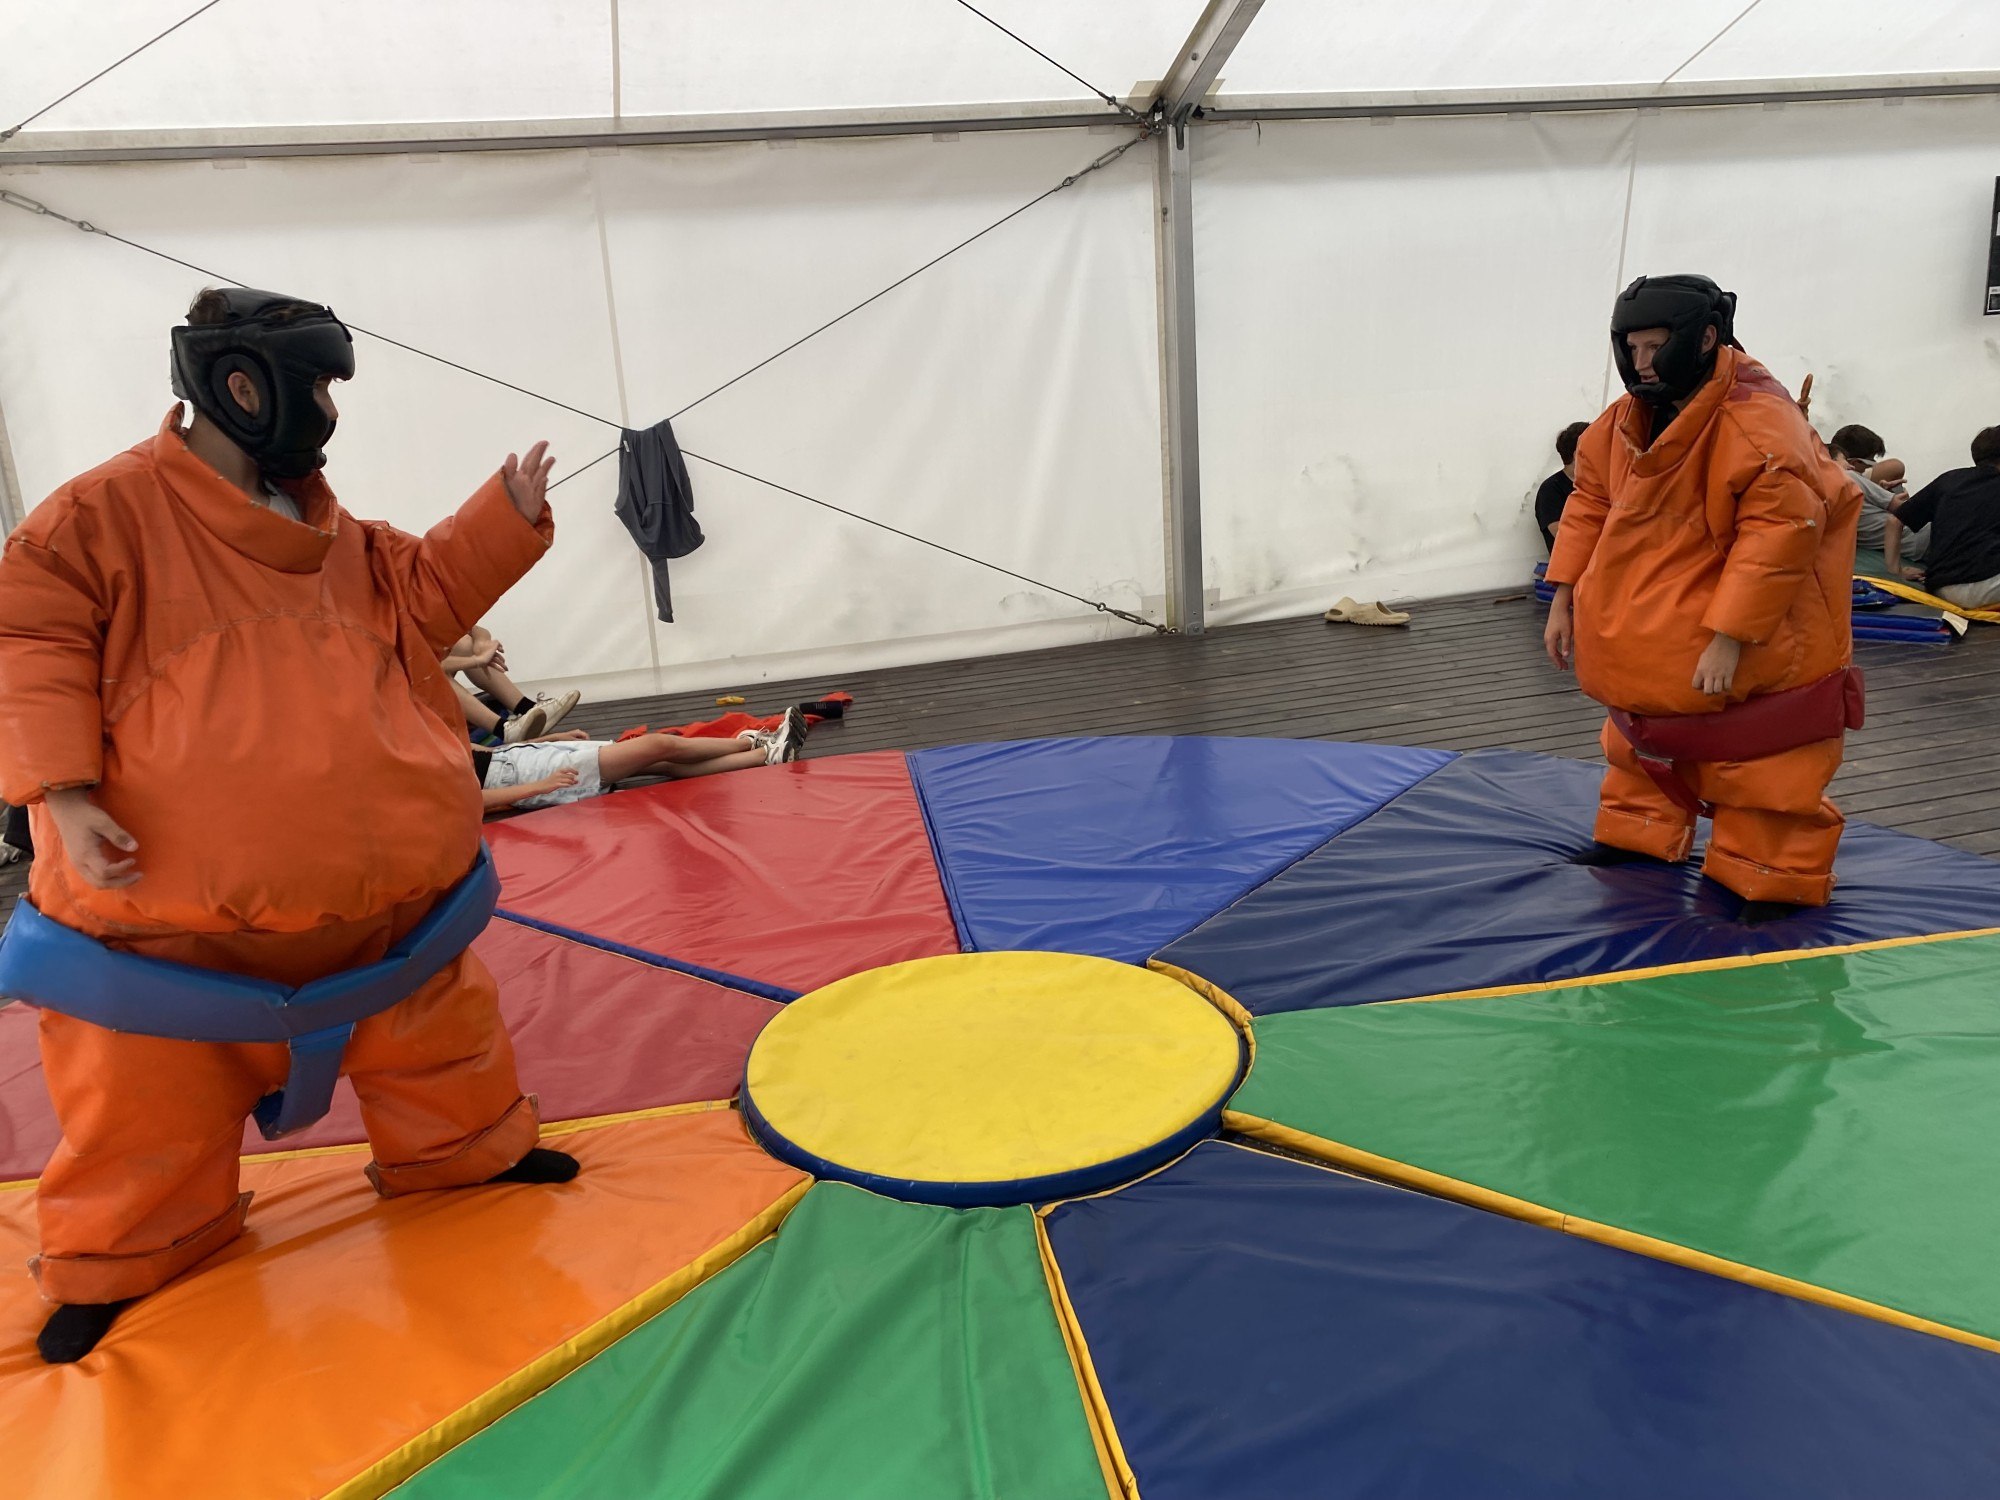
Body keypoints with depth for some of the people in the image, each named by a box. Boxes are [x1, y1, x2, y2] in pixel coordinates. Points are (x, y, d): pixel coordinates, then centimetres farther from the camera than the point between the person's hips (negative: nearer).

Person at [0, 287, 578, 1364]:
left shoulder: (332, 531, 10)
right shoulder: (108, 511, -9)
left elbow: (420, 595, 19)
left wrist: (508, 514, 10)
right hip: (170, 899, -5)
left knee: (429, 1023, 18)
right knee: (148, 1095, 7)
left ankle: (464, 1151, 41)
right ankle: (119, 1259, 30)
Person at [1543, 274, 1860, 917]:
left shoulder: (1758, 423, -26)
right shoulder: (1626, 420, -1)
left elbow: (1779, 532, -31)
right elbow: (1591, 506, 8)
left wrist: (1728, 639, -32)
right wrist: (1564, 600, 5)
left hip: (1750, 649, -7)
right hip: (1650, 637, 8)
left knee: (1762, 767, 4)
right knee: (1640, 741, 24)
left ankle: (1773, 881, 21)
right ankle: (1637, 834, 44)